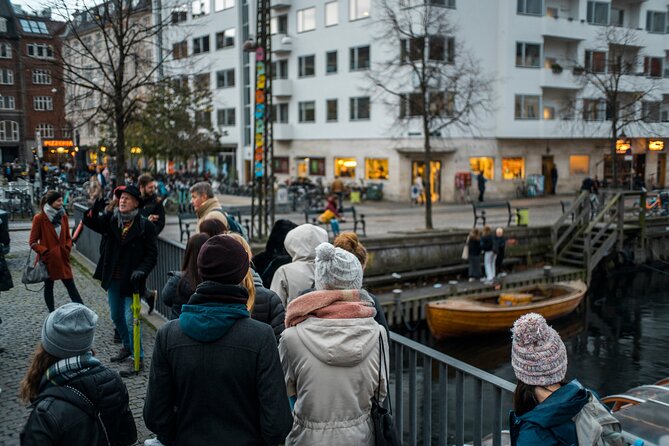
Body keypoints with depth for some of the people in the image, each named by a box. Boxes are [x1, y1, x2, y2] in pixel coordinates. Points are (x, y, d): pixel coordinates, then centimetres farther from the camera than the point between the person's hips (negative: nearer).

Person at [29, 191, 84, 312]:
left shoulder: (63, 216, 3)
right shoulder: (39, 218, -11)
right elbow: (32, 242, -8)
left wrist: (67, 249, -2)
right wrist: (45, 252, -16)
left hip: (62, 259, 4)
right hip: (48, 260, -3)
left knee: (71, 286, 3)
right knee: (48, 287, 11)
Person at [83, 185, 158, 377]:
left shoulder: (145, 226, -11)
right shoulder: (110, 220, 1)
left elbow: (152, 254, -9)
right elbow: (89, 222, -8)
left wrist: (142, 270, -24)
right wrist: (94, 210, -29)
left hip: (131, 281, -5)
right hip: (113, 280, 6)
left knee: (130, 320, -5)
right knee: (116, 317, 20)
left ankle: (138, 358, 8)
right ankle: (127, 346, 42)